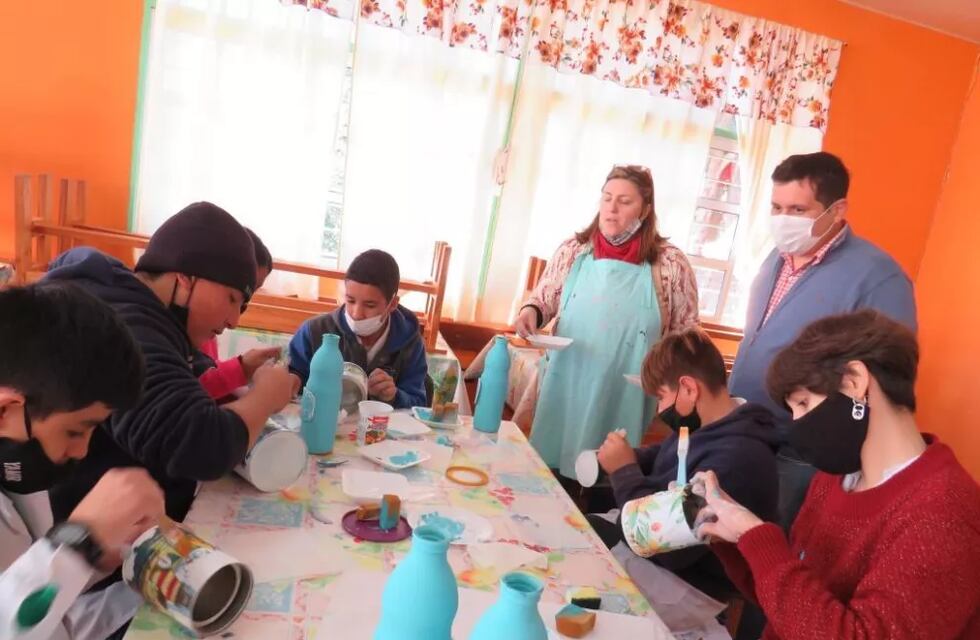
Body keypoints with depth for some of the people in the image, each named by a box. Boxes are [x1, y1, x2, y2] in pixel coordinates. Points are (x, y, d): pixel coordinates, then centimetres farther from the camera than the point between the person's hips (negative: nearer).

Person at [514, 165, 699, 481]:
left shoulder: (669, 264, -6)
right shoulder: (573, 251, 0)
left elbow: (686, 333, 2)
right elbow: (544, 299, 10)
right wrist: (531, 312, -11)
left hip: (623, 398, -1)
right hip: (566, 388, 2)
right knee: (549, 469, 12)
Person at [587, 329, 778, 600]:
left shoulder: (737, 459, -31)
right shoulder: (703, 426, -1)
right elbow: (662, 457, 18)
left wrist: (625, 471, -21)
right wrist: (630, 458, -5)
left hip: (685, 585, -8)